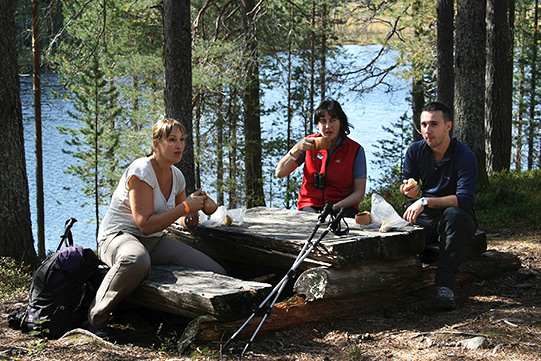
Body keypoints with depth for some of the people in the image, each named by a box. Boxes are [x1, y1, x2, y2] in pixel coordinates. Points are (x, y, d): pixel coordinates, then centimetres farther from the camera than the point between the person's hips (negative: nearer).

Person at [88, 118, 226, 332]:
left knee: (217, 274, -10)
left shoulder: (177, 176, 7)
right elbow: (145, 224, -23)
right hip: (118, 236, -7)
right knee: (137, 260, -47)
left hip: (154, 241, 7)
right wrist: (185, 206, -22)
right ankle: (95, 318, -25)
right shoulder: (141, 171, -17)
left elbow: (180, 218, 23)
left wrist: (188, 220, -3)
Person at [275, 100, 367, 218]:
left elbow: (359, 193, -4)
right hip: (310, 205, 1)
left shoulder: (356, 150, -2)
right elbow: (280, 173, -1)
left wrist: (335, 207, -20)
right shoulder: (309, 144, 4)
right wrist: (297, 149, -16)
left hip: (343, 206, -1)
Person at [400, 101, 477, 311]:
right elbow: (405, 185, 10)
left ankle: (445, 285, -40)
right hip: (427, 218, 4)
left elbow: (464, 200, -26)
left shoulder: (465, 156, -16)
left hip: (459, 219, -3)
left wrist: (425, 201, -33)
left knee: (453, 214, -39)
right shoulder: (415, 151, -1)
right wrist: (408, 190, -16)